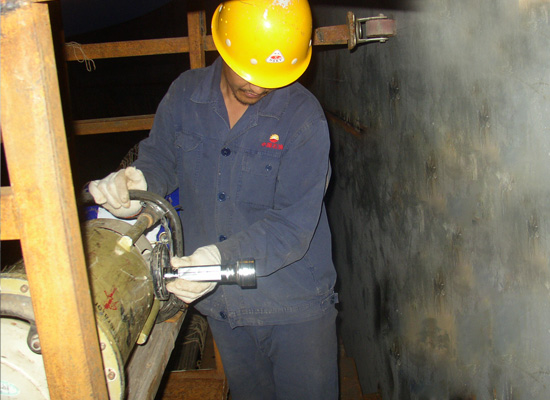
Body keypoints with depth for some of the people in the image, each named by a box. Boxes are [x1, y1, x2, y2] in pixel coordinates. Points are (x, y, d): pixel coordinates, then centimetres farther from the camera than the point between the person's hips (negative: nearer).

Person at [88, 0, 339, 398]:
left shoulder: (304, 117, -20)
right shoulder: (184, 95, -6)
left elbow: (293, 225, -24)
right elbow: (160, 159, 6)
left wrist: (223, 257, -37)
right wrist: (136, 179, -18)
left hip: (295, 305, -4)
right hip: (223, 302, 5)